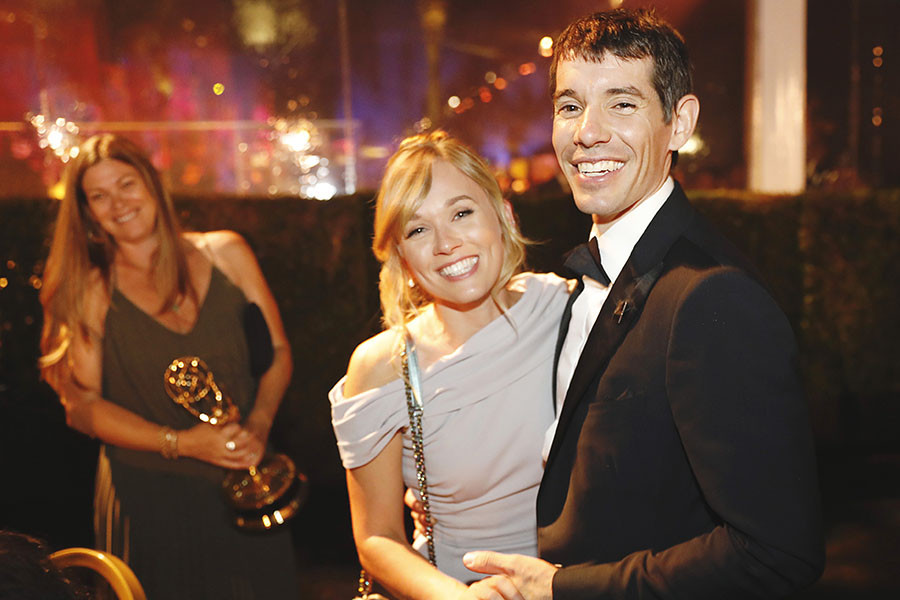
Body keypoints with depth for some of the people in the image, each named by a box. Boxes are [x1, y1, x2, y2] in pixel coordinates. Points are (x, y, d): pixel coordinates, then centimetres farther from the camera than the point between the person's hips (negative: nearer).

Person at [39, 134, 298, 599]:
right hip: (148, 499, -2)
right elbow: (82, 405, -8)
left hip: (248, 485, 2)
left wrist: (258, 426, -12)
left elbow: (277, 351, 5)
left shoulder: (226, 253, 1)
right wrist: (180, 443, -19)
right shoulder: (90, 292, -6)